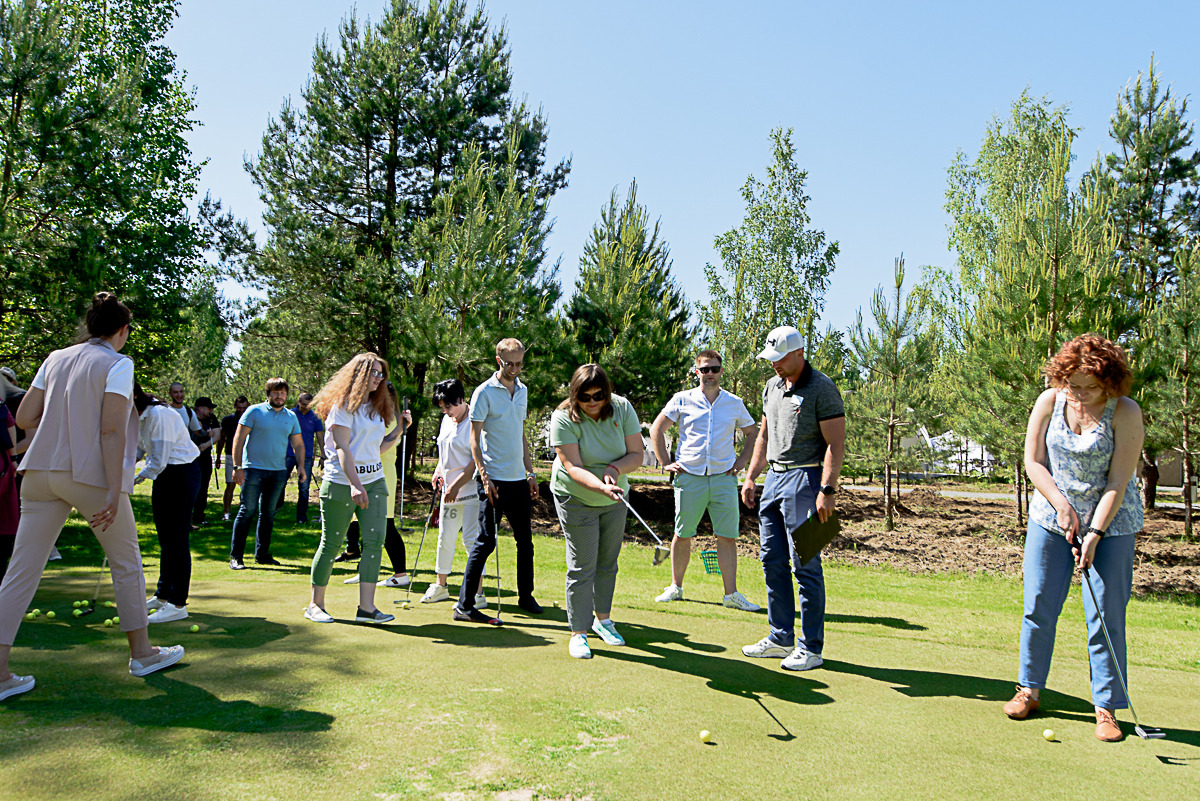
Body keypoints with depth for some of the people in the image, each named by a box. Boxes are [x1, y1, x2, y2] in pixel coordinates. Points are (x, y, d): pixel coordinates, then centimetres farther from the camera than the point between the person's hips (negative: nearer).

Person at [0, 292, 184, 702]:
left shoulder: (55, 358, 11)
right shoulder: (117, 364, -7)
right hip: (91, 475, -5)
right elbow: (112, 430, -16)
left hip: (41, 473, 6)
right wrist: (114, 491, -18)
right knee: (126, 564, 11)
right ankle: (142, 653, 22)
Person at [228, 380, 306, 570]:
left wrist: (300, 465, 2)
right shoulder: (255, 411, -2)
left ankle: (262, 554, 18)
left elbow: (298, 444, 17)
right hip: (253, 469, -4)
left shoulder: (291, 417, 11)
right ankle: (235, 556, 0)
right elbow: (239, 439, -5)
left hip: (278, 472, 5)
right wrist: (237, 467, -12)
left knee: (268, 513, 10)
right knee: (247, 510, -6)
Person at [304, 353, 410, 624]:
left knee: (374, 540, -4)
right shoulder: (344, 406, -7)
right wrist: (354, 484, -24)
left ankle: (366, 607, 0)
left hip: (374, 483, 6)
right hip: (341, 483, -6)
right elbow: (342, 448, -15)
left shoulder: (377, 407, 15)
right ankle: (315, 605, 17)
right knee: (331, 544, 2)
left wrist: (399, 429, 7)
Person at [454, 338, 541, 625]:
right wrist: (484, 477, -17)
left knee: (525, 539, 13)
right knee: (485, 542, -6)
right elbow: (474, 438, -9)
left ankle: (526, 596, 28)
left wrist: (530, 472, 16)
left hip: (518, 478, 7)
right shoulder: (485, 392, -7)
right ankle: (464, 605, 1)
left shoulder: (522, 390, 13)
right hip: (494, 479, -7)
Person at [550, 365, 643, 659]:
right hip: (576, 499, -4)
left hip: (615, 500, 4)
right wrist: (601, 487, -44)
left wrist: (615, 469, -27)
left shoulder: (622, 408, -11)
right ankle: (578, 632, 7)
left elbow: (637, 453, -8)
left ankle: (603, 619, 32)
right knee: (582, 566, -5)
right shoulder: (563, 418, -22)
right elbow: (573, 467, -28)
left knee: (608, 562, 14)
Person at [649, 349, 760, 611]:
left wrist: (741, 461, 11)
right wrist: (666, 463, 3)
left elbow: (752, 433, 23)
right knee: (682, 535, 6)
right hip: (689, 477, -1)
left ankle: (731, 593, 6)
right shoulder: (682, 400, 4)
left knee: (728, 537, -1)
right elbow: (656, 429, 9)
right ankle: (676, 587, 21)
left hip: (723, 478, 1)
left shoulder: (734, 403, 10)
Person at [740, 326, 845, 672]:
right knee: (772, 560, 10)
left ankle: (811, 647, 4)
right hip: (773, 476, 8)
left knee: (805, 565, -6)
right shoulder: (772, 387, 14)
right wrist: (751, 477, 16)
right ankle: (781, 637, 21)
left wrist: (827, 491, -22)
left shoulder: (822, 389, -10)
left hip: (805, 479, -8)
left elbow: (836, 444, -14)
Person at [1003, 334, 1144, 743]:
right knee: (1038, 607, 5)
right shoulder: (1049, 401, -5)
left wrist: (1094, 534, -20)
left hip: (1109, 524, -2)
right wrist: (1060, 504, -13)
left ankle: (1106, 707, 12)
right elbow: (1033, 461, -1)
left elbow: (1118, 481, -15)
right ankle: (1029, 689, 21)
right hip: (1051, 515, 3)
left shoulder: (1125, 412, -13)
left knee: (1105, 615, -2)